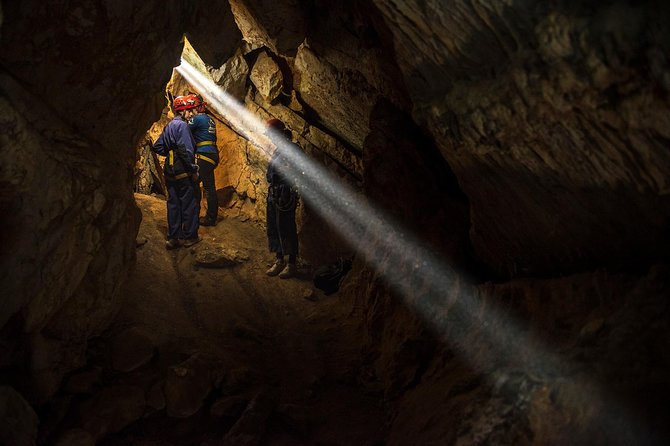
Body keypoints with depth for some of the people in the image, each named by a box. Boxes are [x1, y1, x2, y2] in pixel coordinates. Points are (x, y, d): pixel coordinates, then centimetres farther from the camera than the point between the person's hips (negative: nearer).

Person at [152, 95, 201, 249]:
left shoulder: (169, 126, 14)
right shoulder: (182, 125, -14)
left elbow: (157, 147, 18)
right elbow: (186, 150, -23)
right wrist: (193, 170, -17)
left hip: (170, 172, 9)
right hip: (183, 173, -9)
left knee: (173, 204, 11)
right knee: (190, 204, 3)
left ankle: (173, 238, 14)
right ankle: (189, 236, 10)